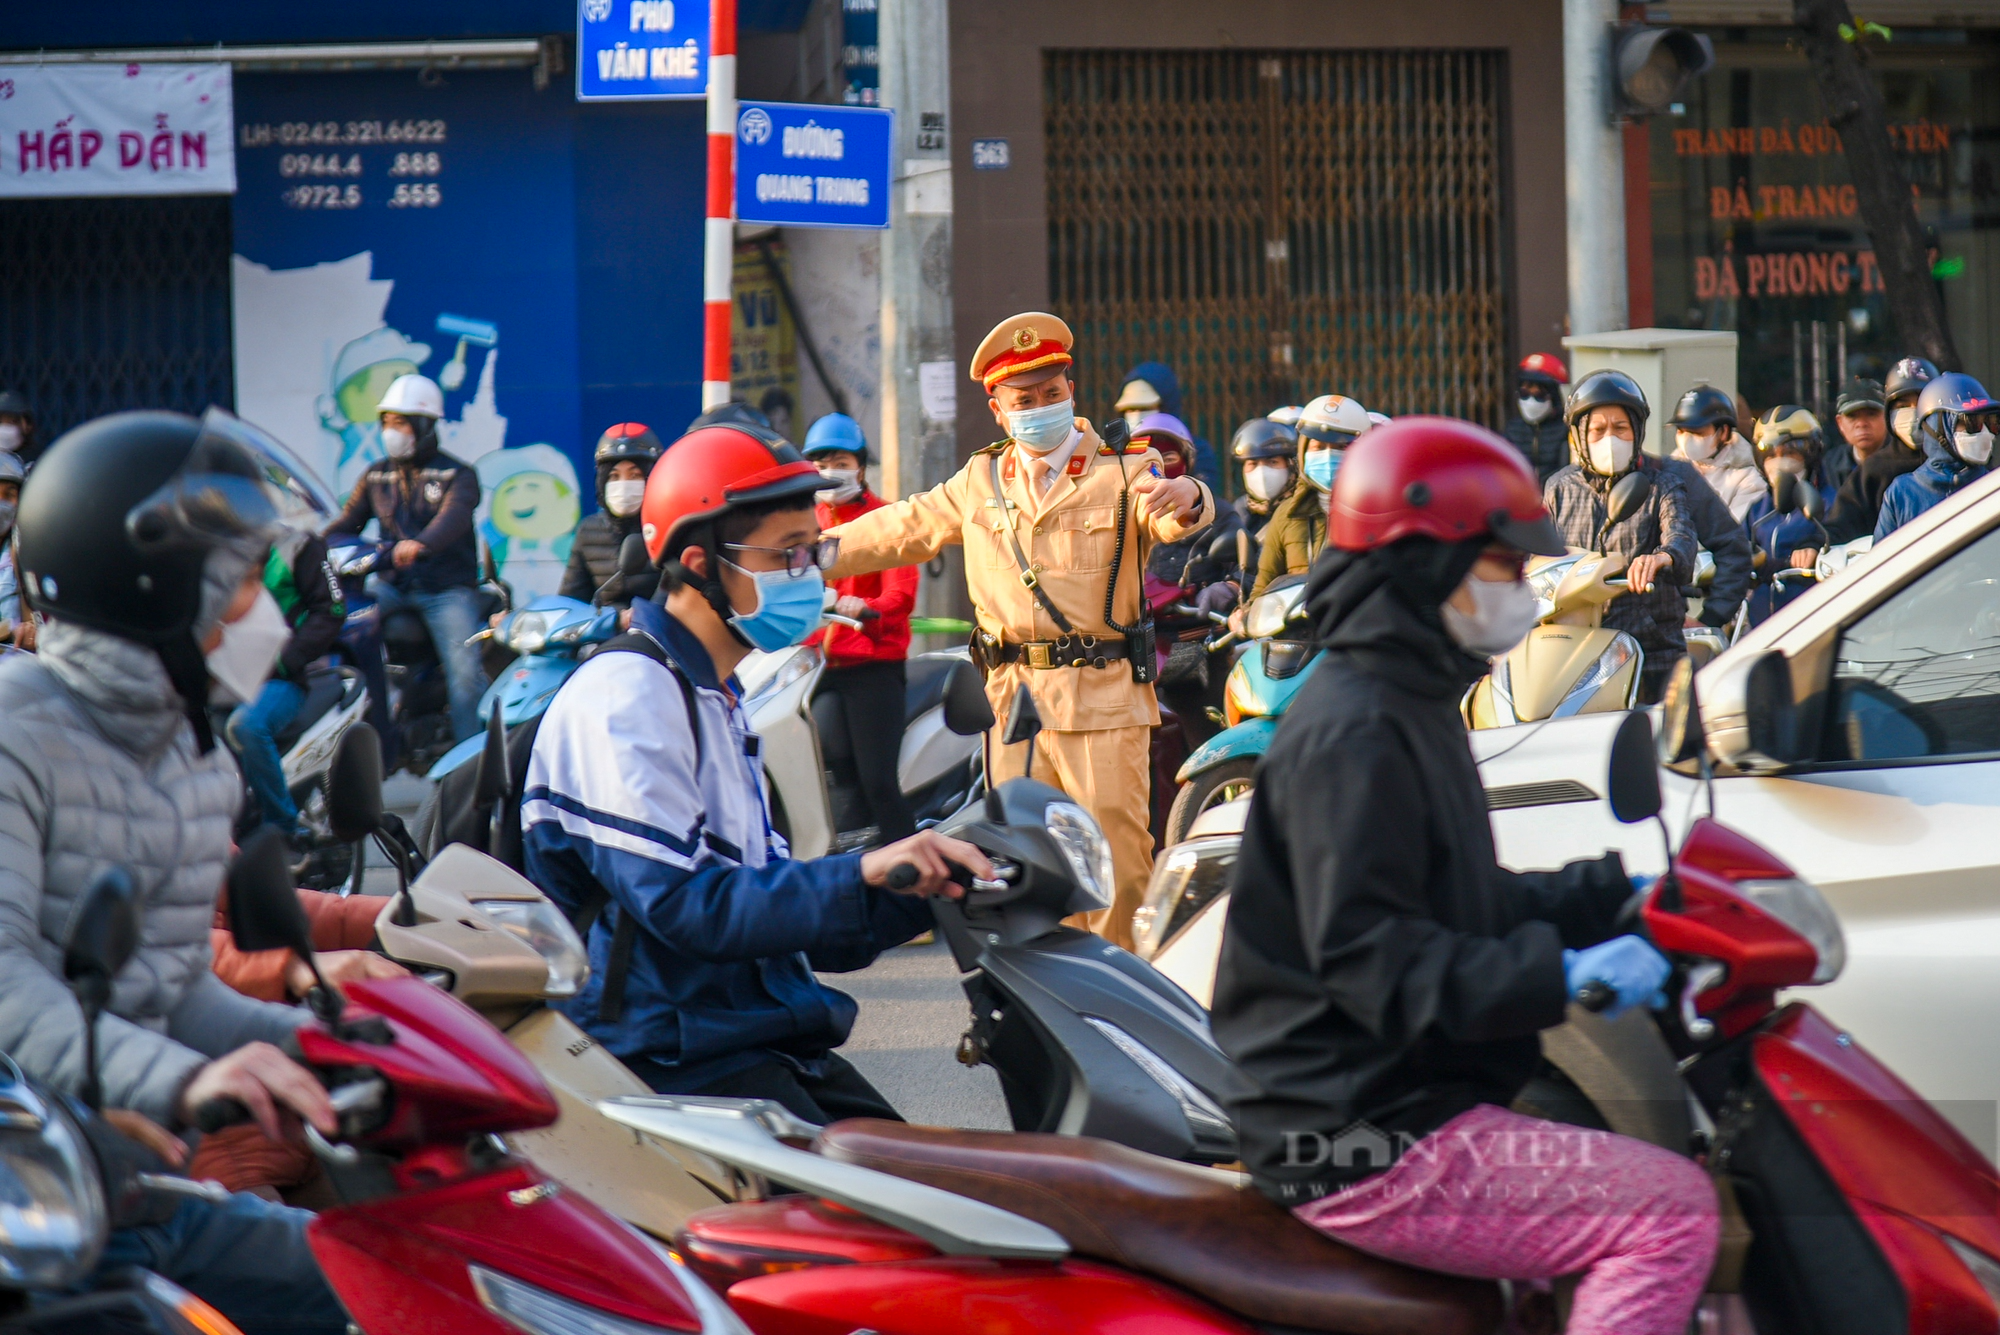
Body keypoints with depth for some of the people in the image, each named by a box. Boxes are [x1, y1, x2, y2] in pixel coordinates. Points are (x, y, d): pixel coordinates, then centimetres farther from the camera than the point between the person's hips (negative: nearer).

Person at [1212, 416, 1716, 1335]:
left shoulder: (1409, 706, 19)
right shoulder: (1353, 734, -16)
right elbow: (1367, 953, -25)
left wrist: (1614, 896, 15)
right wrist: (1557, 976, -29)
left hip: (1394, 1107, 11)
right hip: (1364, 1146, -11)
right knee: (1672, 1211, -19)